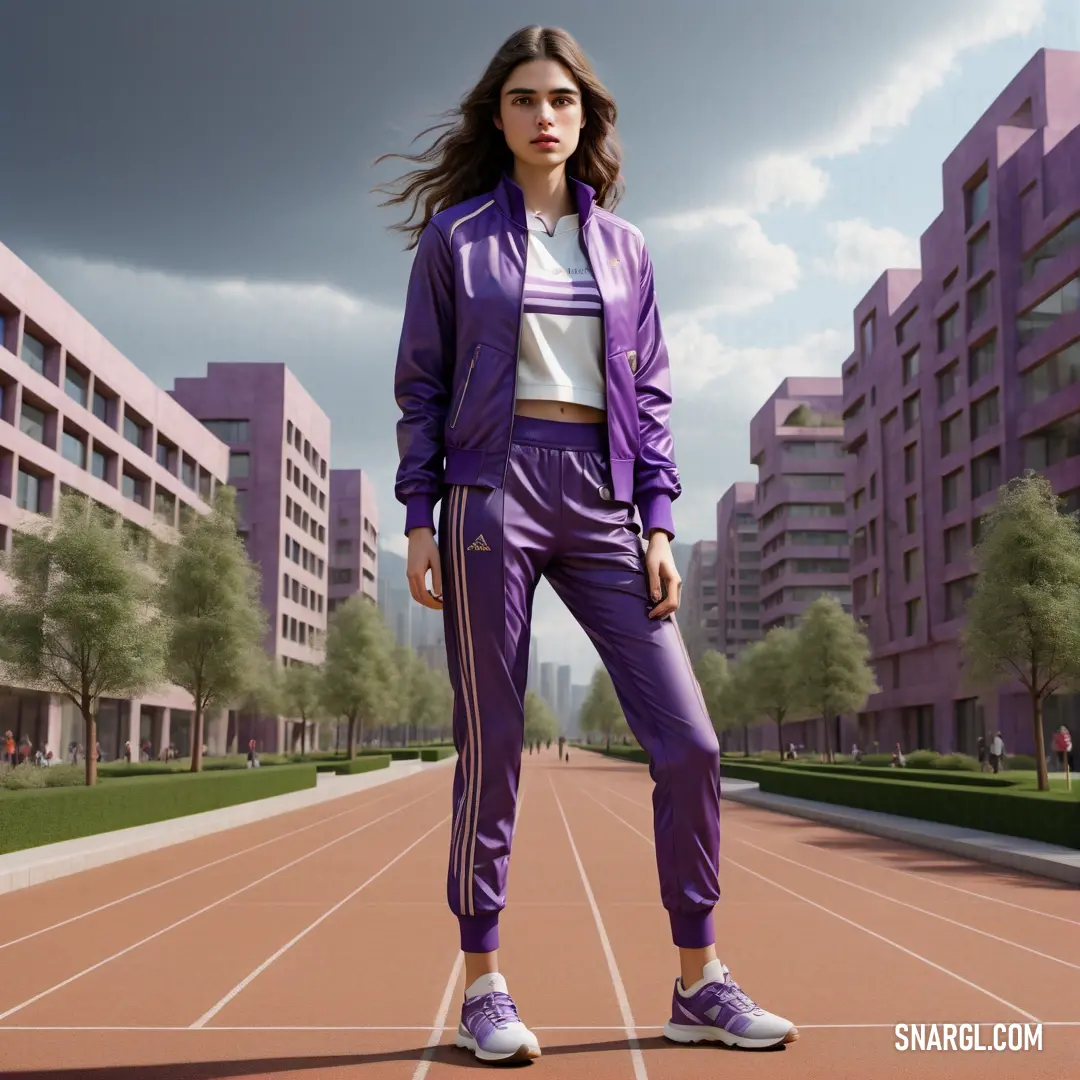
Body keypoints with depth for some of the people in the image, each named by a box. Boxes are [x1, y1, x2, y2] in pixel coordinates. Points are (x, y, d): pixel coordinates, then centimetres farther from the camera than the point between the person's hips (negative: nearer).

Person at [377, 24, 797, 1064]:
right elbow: (420, 386, 5)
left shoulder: (623, 246, 15)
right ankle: (482, 989, 13)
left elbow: (649, 393, 12)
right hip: (492, 491, -3)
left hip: (602, 501, 3)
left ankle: (698, 983, 12)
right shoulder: (456, 234, 7)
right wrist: (418, 520, -4)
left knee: (688, 743, -3)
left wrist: (659, 525, 3)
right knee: (491, 748, 0)